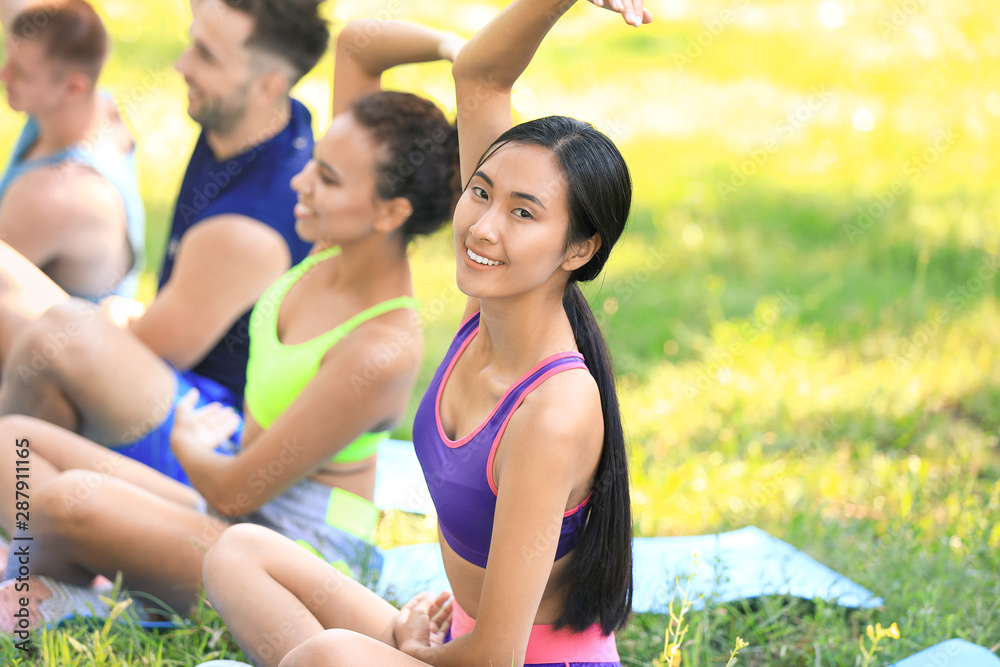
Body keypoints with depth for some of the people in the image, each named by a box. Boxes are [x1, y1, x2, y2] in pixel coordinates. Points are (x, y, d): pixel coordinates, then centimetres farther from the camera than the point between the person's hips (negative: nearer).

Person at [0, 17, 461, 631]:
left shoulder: (382, 349, -26)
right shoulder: (342, 248, -3)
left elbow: (233, 491, -18)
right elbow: (357, 43, 1)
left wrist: (188, 444, 2)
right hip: (243, 524, 10)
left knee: (74, 498, -32)